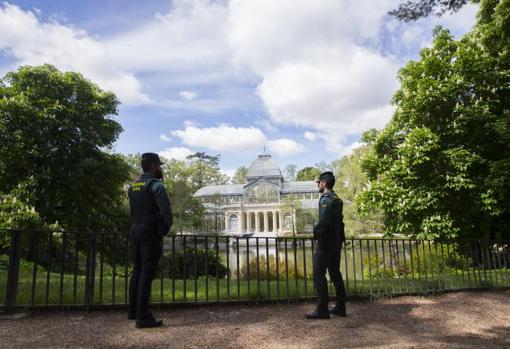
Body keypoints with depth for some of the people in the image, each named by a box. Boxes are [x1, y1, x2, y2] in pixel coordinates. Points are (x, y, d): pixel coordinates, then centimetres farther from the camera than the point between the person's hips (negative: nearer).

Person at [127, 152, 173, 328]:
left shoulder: (133, 186, 13)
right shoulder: (156, 185, -14)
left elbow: (133, 211, 17)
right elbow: (165, 206, -28)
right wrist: (167, 226, -13)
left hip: (136, 230, 8)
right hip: (151, 233, -8)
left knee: (137, 270, 16)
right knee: (147, 273, -7)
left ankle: (133, 310, 26)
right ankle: (143, 317, -4)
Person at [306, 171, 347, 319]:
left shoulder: (326, 199, -15)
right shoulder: (337, 199, 14)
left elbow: (324, 221, -25)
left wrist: (315, 231, -8)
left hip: (325, 242, -9)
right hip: (336, 242, 9)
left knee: (319, 275, -3)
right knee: (335, 274, 14)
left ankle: (322, 309, 0)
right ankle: (340, 307, 20)